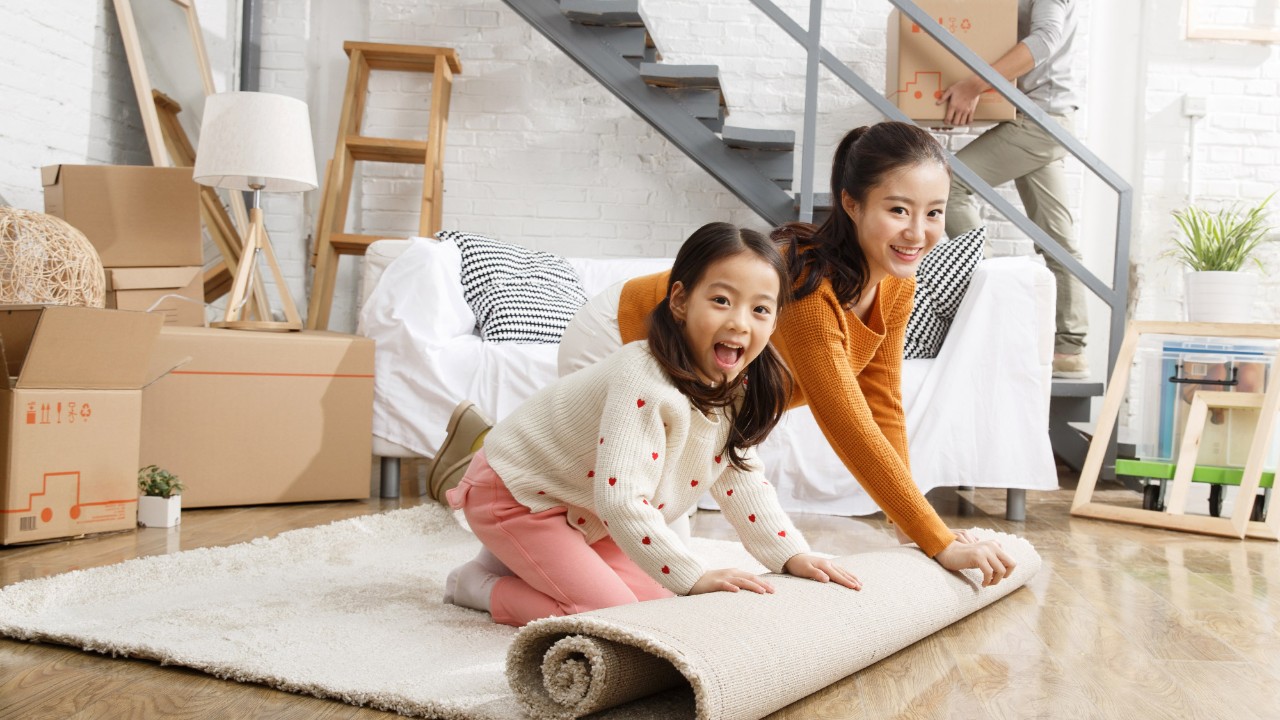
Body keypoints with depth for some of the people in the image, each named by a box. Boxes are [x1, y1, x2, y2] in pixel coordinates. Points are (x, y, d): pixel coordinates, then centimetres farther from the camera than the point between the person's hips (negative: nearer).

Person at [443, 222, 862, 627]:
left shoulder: (734, 386, -6)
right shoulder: (644, 383, -34)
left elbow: (741, 480, 5)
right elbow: (620, 499, -38)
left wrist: (793, 556, -4)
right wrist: (694, 578, -36)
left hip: (586, 513, 9)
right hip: (514, 496, -9)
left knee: (654, 599, 5)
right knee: (612, 612, -18)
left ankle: (522, 562, 19)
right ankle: (479, 585, 2)